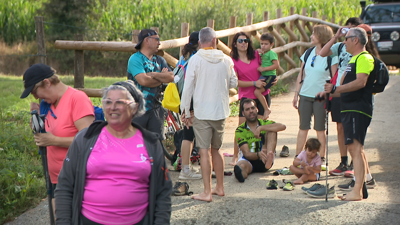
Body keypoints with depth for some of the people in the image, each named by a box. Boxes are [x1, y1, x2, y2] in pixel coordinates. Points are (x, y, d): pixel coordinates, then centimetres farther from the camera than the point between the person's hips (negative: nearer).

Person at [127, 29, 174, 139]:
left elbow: (171, 77, 0)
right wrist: (162, 77, -4)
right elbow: (143, 80, -20)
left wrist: (153, 74, -11)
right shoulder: (135, 59, -7)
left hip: (155, 108, 6)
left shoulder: (160, 60, 14)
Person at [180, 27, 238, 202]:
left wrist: (185, 110, 0)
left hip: (202, 112, -4)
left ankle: (207, 192, -3)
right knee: (216, 149, 17)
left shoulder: (195, 59, -9)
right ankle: (220, 187, 25)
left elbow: (188, 87, -9)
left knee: (204, 151, -1)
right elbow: (233, 83, 12)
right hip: (221, 111, 4)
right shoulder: (226, 60, 0)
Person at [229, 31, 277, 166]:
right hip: (246, 96, -3)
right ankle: (235, 156, 7)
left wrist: (273, 80, 0)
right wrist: (254, 83, -17)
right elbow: (236, 82, -8)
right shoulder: (233, 61, -4)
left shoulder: (256, 55, 5)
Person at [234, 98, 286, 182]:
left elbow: (283, 127, -17)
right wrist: (258, 154, -36)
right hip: (249, 160, -2)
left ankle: (269, 156, -40)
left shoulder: (265, 123, 5)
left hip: (263, 161, 2)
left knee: (271, 131, -15)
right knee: (242, 165, -37)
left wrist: (261, 128, -23)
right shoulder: (240, 130, -2)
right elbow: (247, 153, -13)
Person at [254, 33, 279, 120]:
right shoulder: (262, 54, 16)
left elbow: (276, 65, -22)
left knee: (257, 91, -21)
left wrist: (264, 69, -21)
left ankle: (267, 109, -14)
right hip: (264, 76, 10)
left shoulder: (271, 53, -11)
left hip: (270, 76, -10)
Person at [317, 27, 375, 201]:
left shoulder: (364, 58, -10)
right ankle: (362, 189, 18)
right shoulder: (354, 59, 23)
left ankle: (357, 191, -21)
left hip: (358, 110, -11)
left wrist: (336, 89, -29)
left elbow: (360, 82, -25)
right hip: (349, 109, 11)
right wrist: (328, 93, 25)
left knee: (355, 147, -17)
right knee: (356, 149, 12)